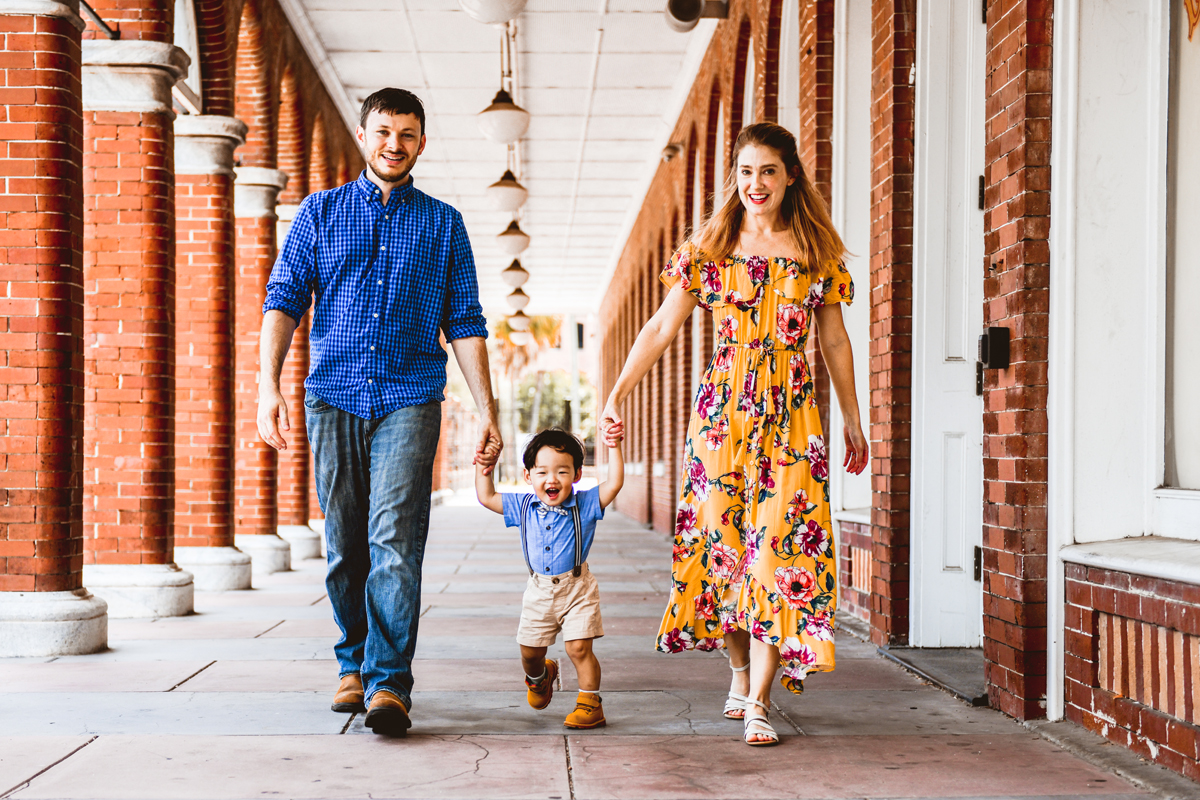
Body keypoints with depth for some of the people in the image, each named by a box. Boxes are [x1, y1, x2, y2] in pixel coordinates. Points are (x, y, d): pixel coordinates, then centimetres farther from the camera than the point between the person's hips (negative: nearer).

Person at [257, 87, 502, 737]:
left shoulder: (442, 223, 12)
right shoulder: (321, 212, 12)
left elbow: (465, 323, 10)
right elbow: (284, 298, 4)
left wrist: (487, 410, 3)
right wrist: (268, 383, -10)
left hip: (408, 399, -1)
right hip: (333, 396, 2)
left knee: (394, 540, -14)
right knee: (344, 546, 7)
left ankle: (388, 683, -16)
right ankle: (353, 662, 24)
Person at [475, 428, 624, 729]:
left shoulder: (584, 505, -9)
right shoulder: (524, 506, 0)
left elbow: (614, 484, -20)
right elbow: (486, 497, 7)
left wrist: (614, 448, -24)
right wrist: (482, 468, 0)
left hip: (577, 590, -4)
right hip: (539, 591, 4)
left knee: (579, 648, -12)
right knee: (529, 651, 12)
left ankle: (590, 703, 3)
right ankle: (539, 676, 47)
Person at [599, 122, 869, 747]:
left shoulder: (817, 251, 7)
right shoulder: (709, 247, 5)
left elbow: (835, 342, 14)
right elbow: (660, 328, 4)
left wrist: (853, 423, 15)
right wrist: (616, 394, -5)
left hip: (790, 414, 0)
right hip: (722, 410, 0)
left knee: (778, 547, -7)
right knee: (721, 542, 3)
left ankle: (758, 702, -6)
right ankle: (740, 672, 24)